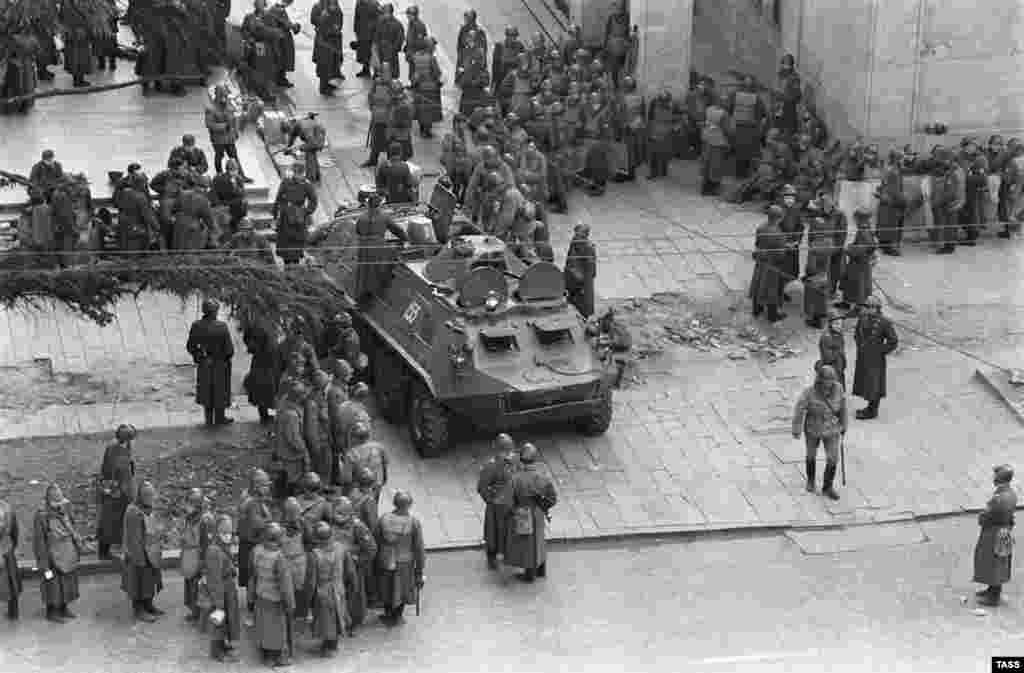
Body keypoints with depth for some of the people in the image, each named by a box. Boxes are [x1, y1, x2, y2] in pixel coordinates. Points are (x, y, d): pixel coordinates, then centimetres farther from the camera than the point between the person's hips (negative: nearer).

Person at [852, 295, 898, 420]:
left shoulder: (884, 323, -19)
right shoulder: (863, 318, -2)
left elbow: (893, 342, -12)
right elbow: (857, 332, 18)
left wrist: (880, 351, -11)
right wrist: (859, 345, 8)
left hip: (875, 359, -7)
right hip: (862, 357, 7)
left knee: (873, 383, 4)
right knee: (864, 381, 16)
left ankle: (872, 411, 16)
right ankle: (871, 407, 32)